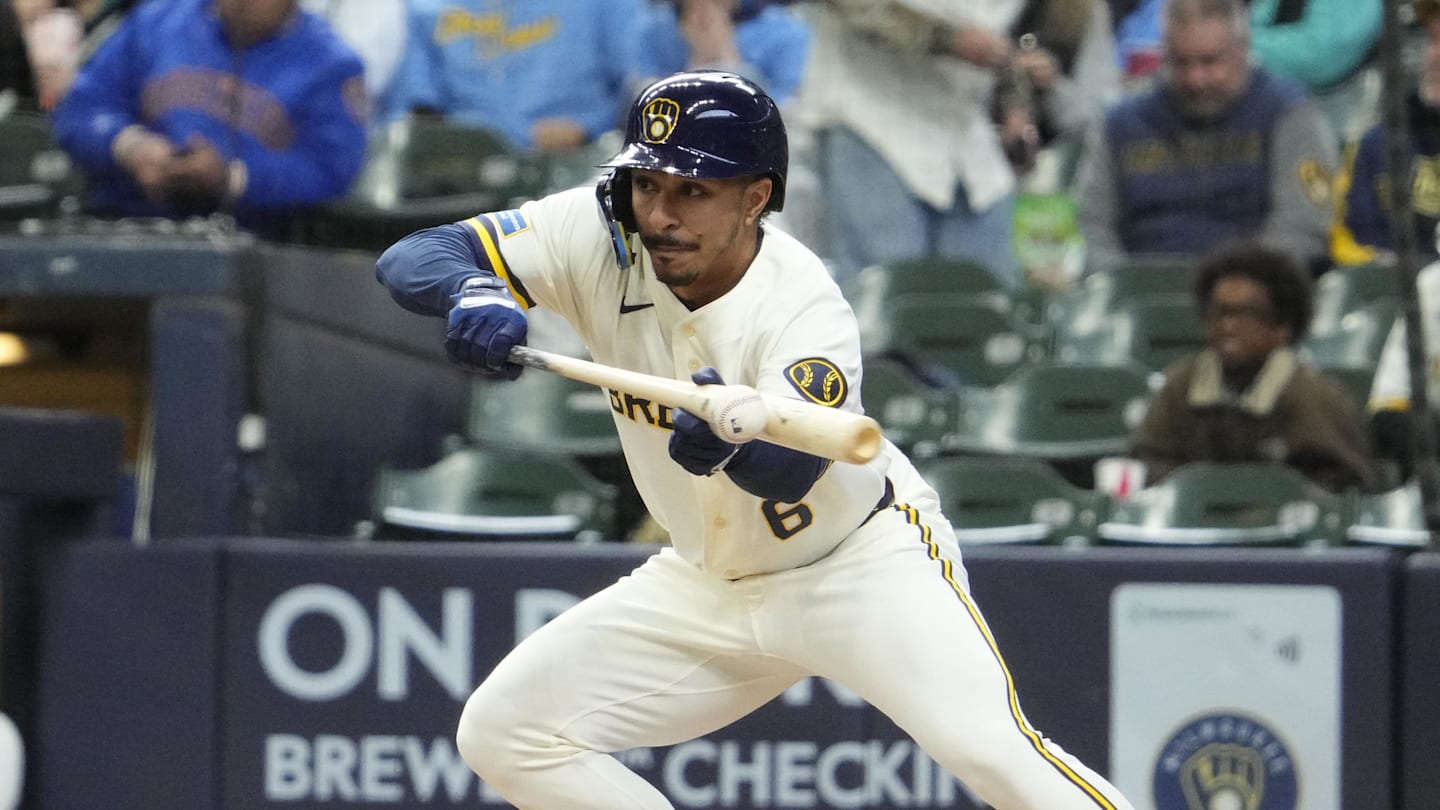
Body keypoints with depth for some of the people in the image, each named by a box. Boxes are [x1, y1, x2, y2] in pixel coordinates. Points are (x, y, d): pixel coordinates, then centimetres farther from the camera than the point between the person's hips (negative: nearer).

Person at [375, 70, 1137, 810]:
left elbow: (787, 472, -43)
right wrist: (472, 293, -43)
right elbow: (409, 258, -19)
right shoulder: (602, 240, -15)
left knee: (986, 745, -29)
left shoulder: (808, 312, -27)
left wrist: (731, 442, -66)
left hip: (863, 556, -6)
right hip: (709, 582, 6)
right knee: (501, 730, -4)